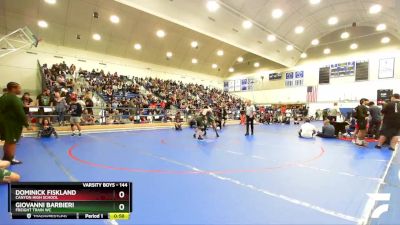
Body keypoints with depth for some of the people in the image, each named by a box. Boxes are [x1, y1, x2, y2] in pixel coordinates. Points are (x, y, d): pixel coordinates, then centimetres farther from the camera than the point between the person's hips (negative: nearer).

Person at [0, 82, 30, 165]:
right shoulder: (14, 99, -19)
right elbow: (20, 113, -22)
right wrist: (26, 124, -17)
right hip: (12, 123, -9)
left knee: (8, 141, 20)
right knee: (12, 142, 2)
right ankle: (11, 159, 11)